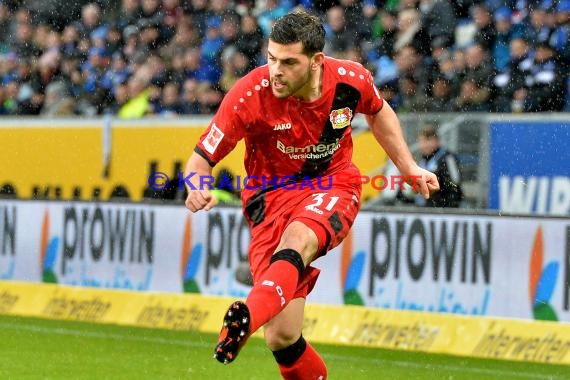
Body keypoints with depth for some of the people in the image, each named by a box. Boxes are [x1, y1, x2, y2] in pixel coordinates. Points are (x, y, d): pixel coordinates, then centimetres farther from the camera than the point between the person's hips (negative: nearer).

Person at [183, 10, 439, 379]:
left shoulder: (351, 80, -12)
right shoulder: (250, 94, -19)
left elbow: (378, 112, 14)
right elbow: (201, 158, -12)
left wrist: (409, 167, 14)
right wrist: (197, 188, -34)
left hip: (333, 186, 0)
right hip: (272, 195, 0)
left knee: (297, 240, -39)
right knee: (281, 338, -11)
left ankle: (245, 319, -61)